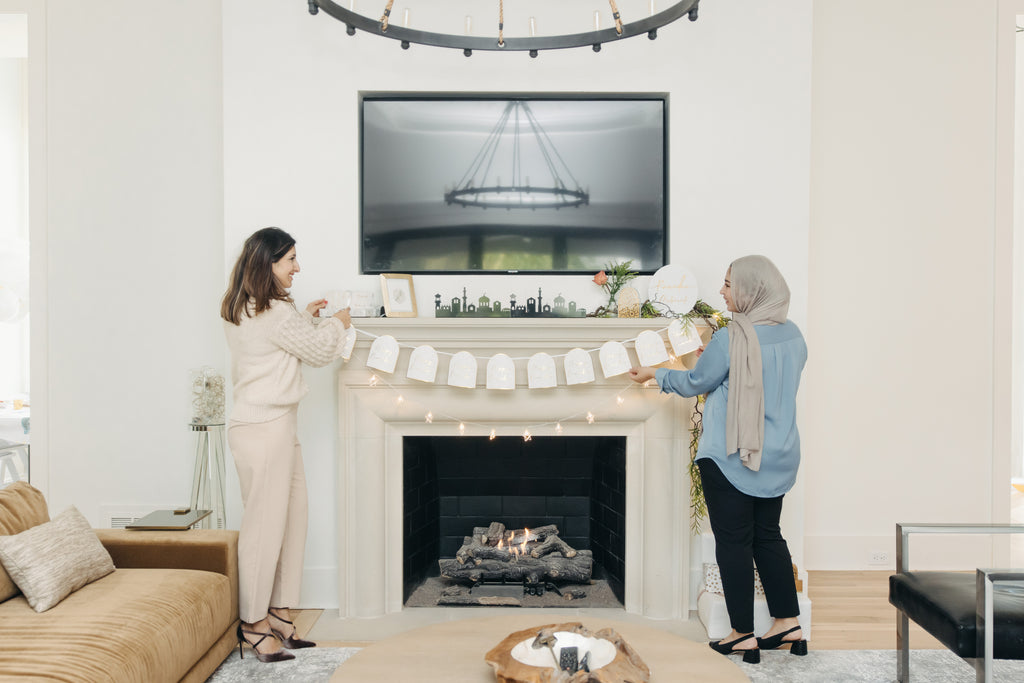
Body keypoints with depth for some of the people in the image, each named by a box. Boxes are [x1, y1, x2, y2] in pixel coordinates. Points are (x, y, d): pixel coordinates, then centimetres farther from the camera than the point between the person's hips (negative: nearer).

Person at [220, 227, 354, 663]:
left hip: (270, 424, 10)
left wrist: (307, 317, 21)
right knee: (265, 523, -1)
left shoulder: (243, 310, 13)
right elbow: (317, 352, -7)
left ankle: (277, 615, 24)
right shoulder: (276, 312, -18)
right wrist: (337, 324, 11)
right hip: (265, 427, -10)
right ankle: (253, 622, 13)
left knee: (291, 516, 14)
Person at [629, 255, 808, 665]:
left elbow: (695, 384, -5)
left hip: (731, 457, -7)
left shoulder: (730, 340, -18)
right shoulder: (793, 337, 3)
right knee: (768, 536, 18)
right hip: (778, 458, 7)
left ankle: (744, 636, 13)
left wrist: (655, 374, 11)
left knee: (733, 542, 4)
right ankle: (788, 624, 24)